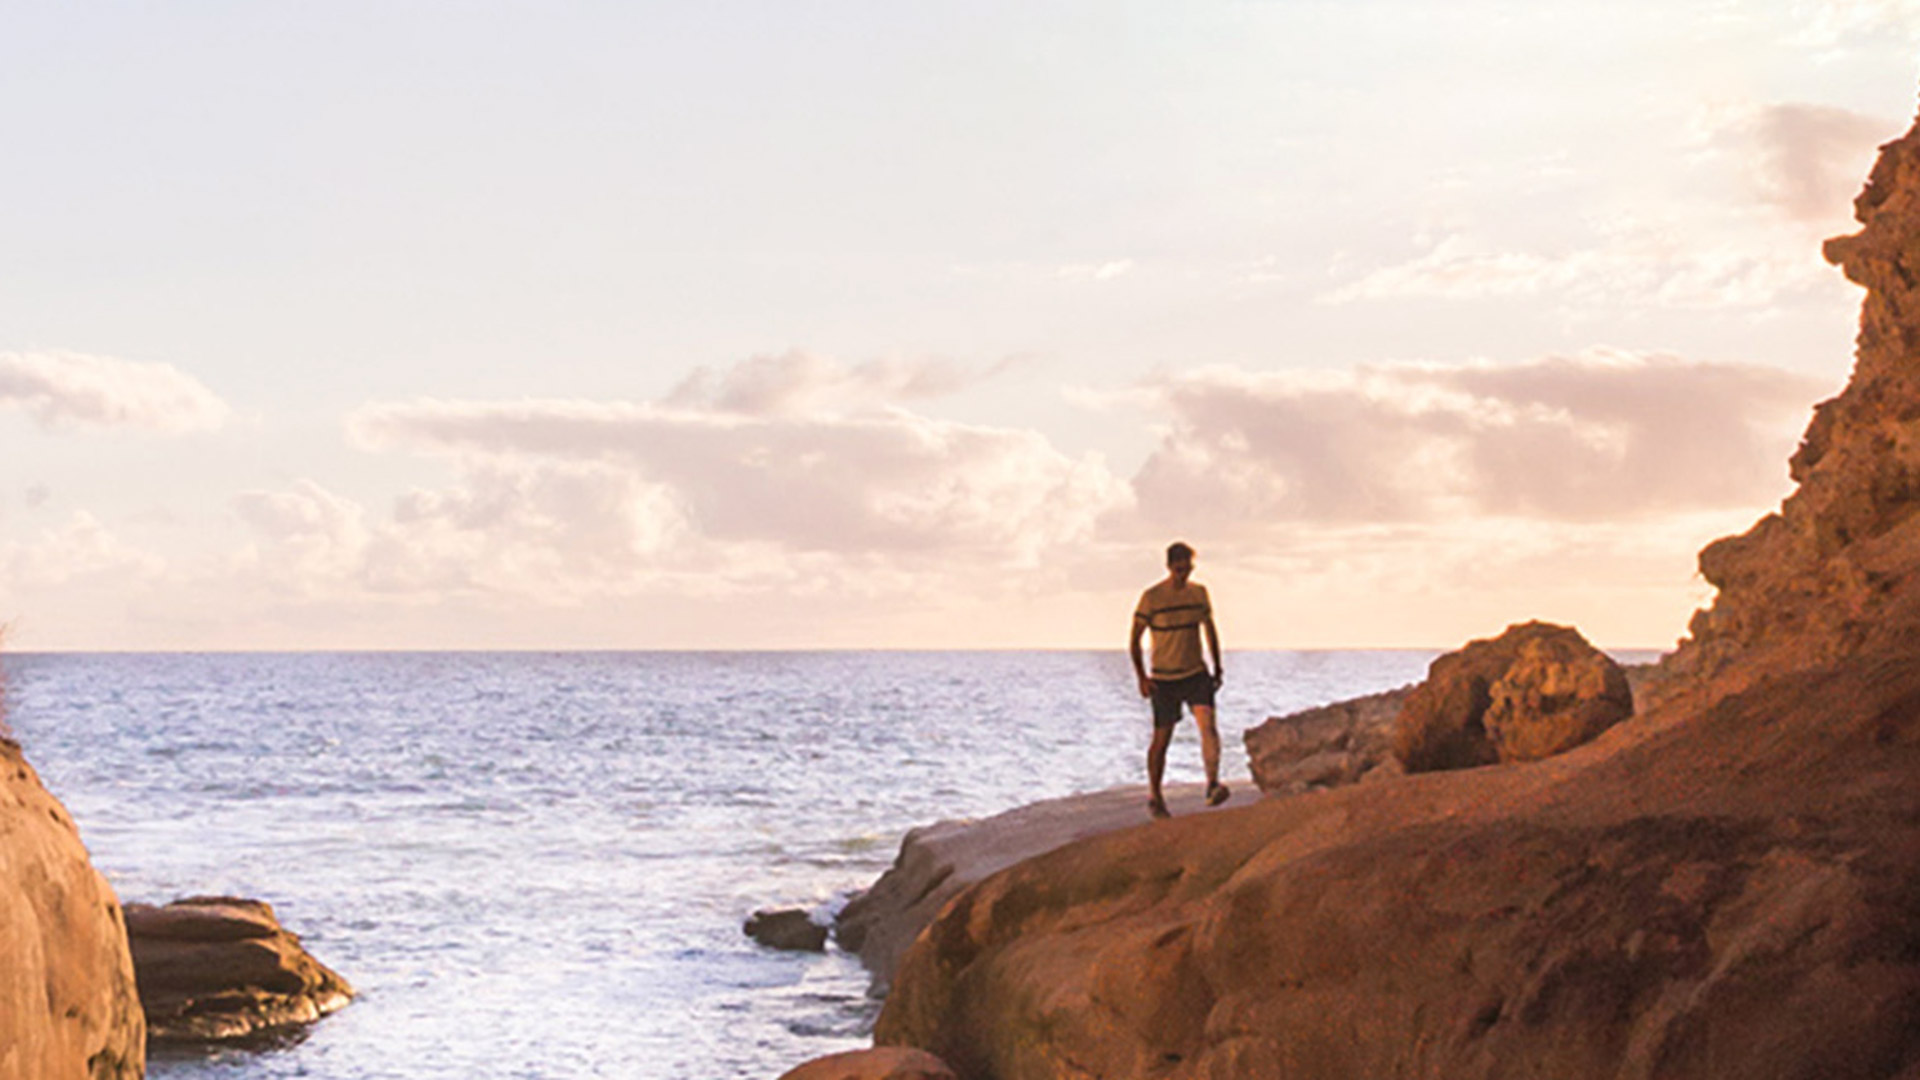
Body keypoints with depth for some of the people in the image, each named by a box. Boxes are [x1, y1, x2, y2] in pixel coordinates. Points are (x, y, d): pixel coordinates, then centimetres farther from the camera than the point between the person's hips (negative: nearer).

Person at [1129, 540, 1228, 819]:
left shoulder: (1199, 593, 4)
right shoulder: (1151, 598, -8)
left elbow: (1209, 630, 18)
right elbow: (1134, 640, -3)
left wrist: (1217, 668, 17)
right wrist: (1141, 678, -9)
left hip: (1196, 674, 2)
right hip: (1163, 679, -2)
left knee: (1207, 723, -21)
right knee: (1162, 739, 4)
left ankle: (1213, 783, -33)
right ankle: (1154, 796, 22)